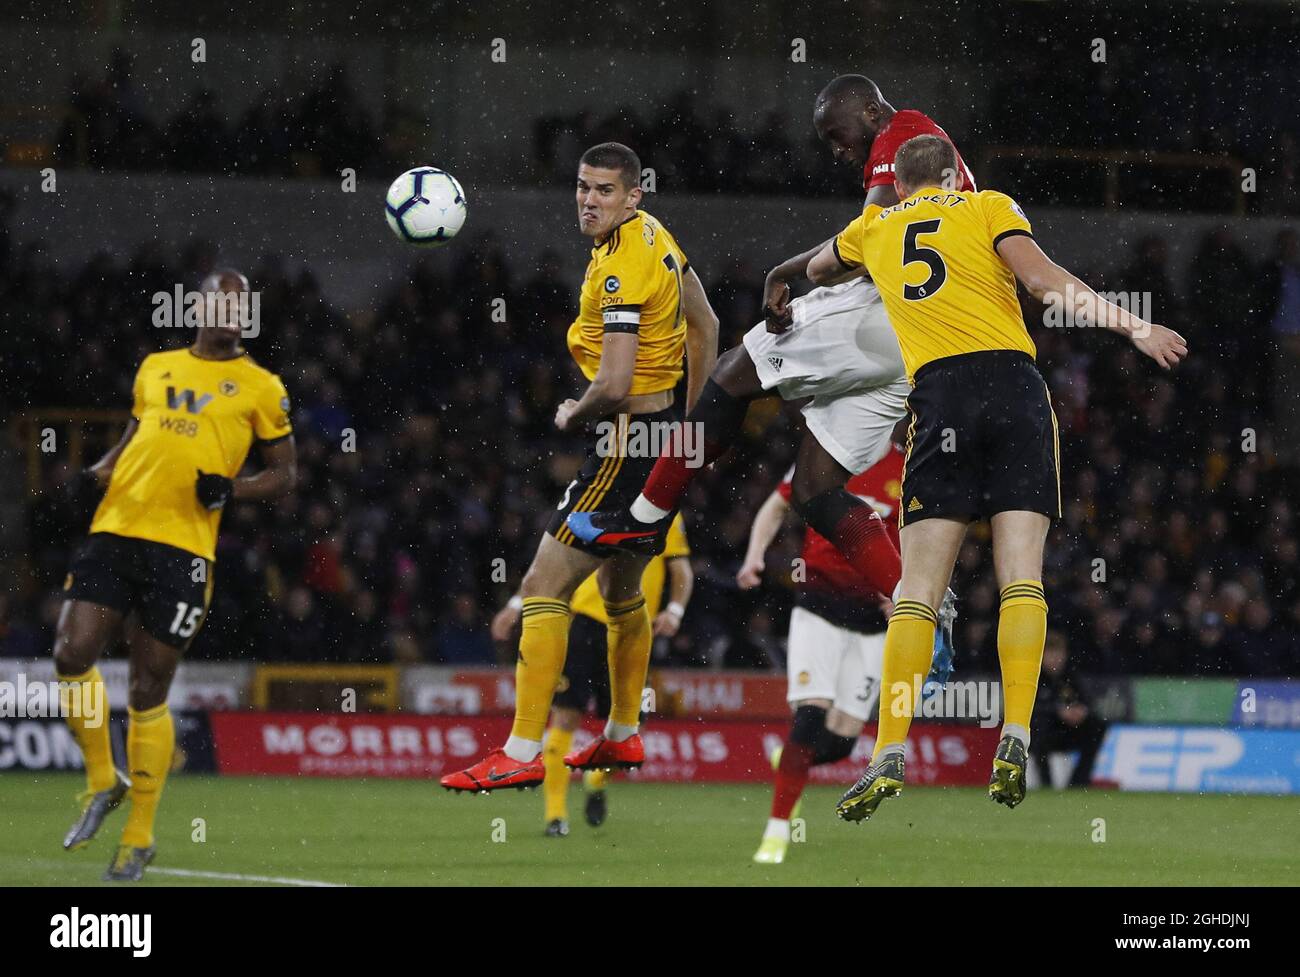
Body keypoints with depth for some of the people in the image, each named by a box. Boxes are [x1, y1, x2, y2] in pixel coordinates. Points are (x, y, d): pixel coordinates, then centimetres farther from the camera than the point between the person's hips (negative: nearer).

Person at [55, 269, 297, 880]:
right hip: (114, 530, 3)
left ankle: (139, 838, 12)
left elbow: (284, 472, 9)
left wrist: (231, 489, -9)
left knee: (148, 693, -1)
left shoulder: (260, 387, 8)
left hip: (183, 547, -3)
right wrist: (100, 472, 8)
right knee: (71, 656, -12)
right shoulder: (155, 368, 18)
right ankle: (102, 780, 13)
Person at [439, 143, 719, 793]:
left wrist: (572, 416, -9)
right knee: (621, 592, 26)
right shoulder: (654, 237, 8)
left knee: (544, 589, -10)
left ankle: (522, 754, -13)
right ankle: (623, 736, 40)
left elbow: (613, 387, -30)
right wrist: (686, 413, 27)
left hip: (626, 446, -11)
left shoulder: (621, 270, -23)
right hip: (666, 441, 11)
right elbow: (704, 325, 21)